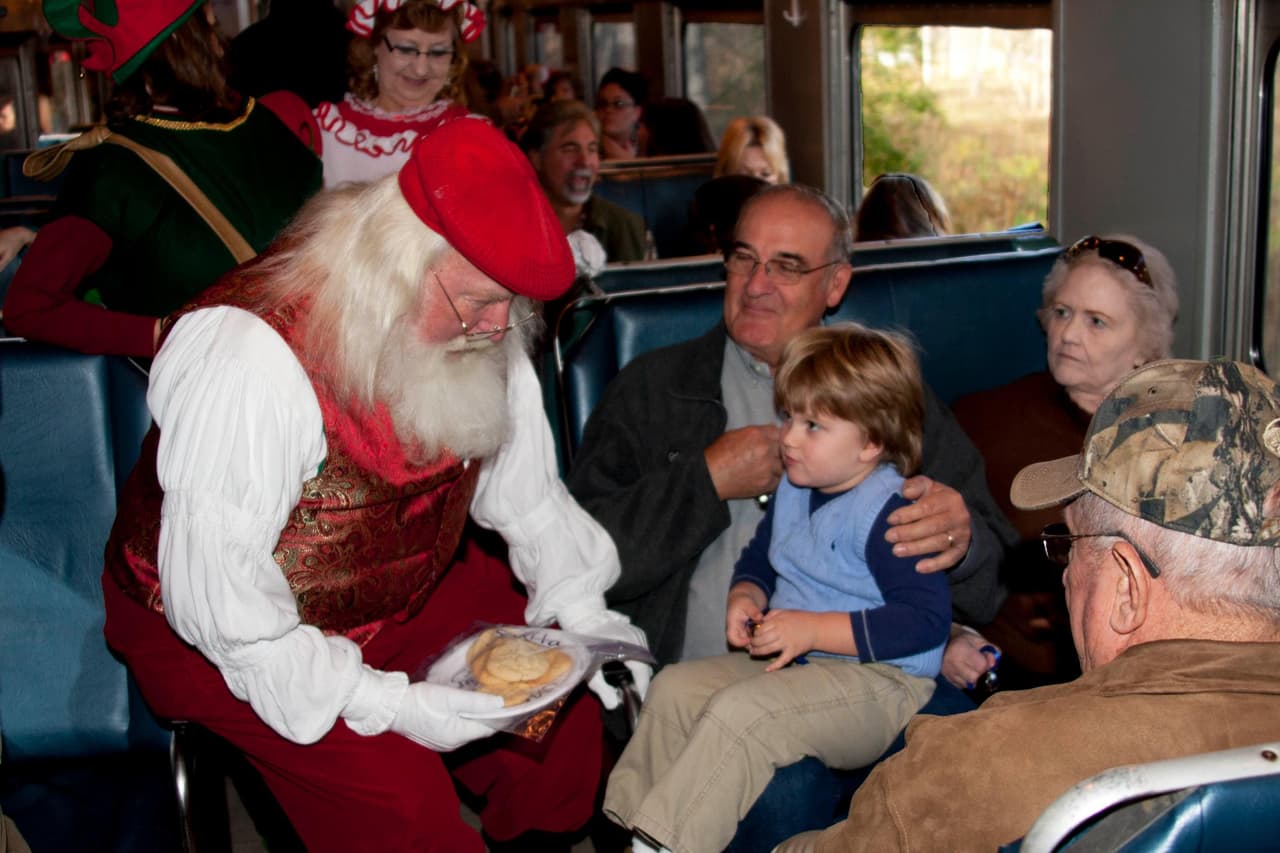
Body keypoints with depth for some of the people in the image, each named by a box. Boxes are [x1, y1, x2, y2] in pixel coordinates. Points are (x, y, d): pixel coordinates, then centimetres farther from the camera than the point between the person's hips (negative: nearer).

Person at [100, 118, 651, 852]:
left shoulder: (481, 336, -10)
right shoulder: (251, 360, -32)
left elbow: (524, 486, 2)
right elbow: (215, 596, -30)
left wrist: (583, 613, -10)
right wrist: (383, 704, -31)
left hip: (408, 590, 7)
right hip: (223, 632, -6)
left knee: (570, 690, -2)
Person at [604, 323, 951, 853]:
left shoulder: (889, 512, -19)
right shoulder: (793, 491, 9)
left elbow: (926, 618, -24)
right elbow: (760, 557, 27)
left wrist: (815, 629, -24)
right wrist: (745, 597, 2)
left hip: (879, 679, -9)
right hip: (795, 664, 9)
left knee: (738, 713, -28)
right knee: (675, 688, -2)